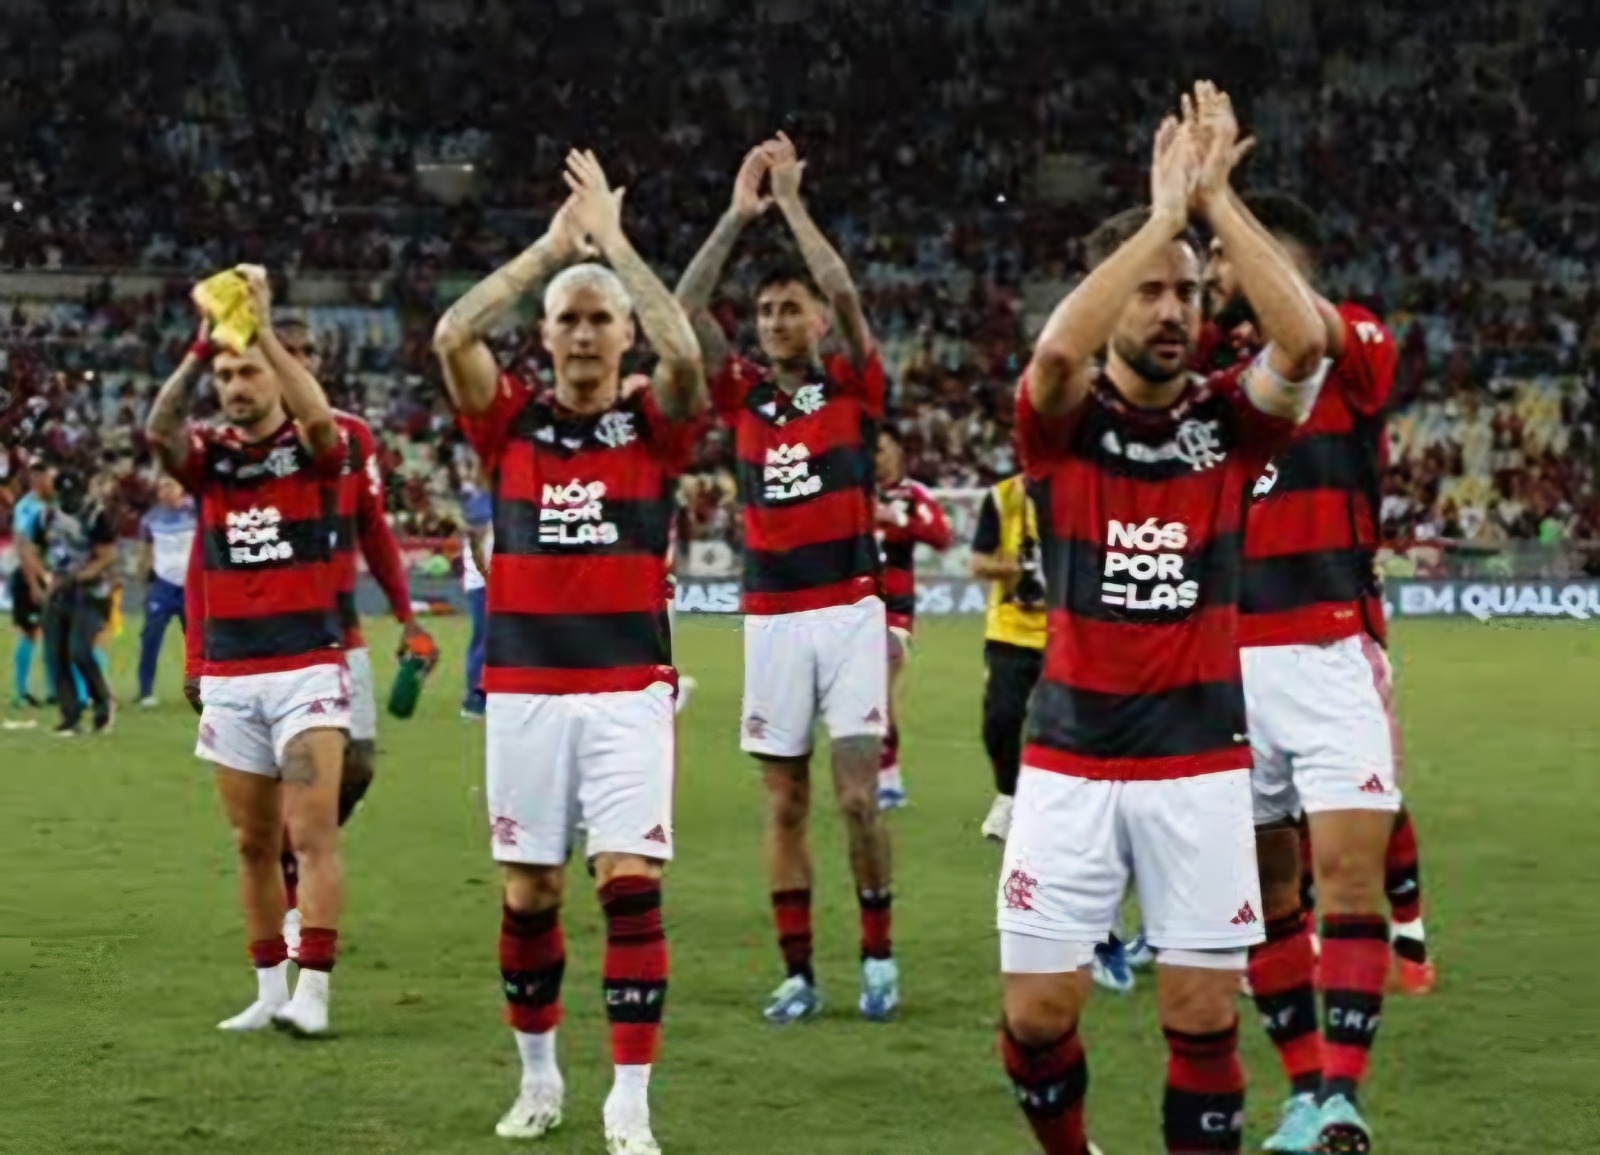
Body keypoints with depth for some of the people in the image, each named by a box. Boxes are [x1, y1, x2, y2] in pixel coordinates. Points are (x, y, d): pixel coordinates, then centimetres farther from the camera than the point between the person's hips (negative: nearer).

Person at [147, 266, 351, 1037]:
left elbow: (318, 416, -24)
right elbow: (157, 429, -14)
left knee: (312, 832, -10)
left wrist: (262, 328, -29)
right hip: (229, 676, 4)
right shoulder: (208, 456, 7)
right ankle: (269, 989, 18)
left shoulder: (312, 450, 0)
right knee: (254, 843, 10)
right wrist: (200, 347, -25)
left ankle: (312, 991, -11)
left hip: (308, 668, -4)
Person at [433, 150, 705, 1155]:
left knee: (632, 885, -9)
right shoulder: (511, 422, 7)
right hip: (525, 691, 2)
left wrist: (612, 240, -10)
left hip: (631, 691, -1)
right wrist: (553, 245, -6)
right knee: (529, 896, 7)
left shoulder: (654, 424, 4)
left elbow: (687, 355, -16)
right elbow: (452, 337, -9)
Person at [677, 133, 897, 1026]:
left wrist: (793, 204, -8)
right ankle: (799, 972, 9)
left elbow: (846, 294, -12)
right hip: (772, 616, 3)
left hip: (850, 608, -3)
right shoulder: (744, 396, 10)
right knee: (786, 802, 5)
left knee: (859, 793, -6)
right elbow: (686, 310, 0)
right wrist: (739, 214, -2)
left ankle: (880, 957, 8)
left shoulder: (854, 386, 3)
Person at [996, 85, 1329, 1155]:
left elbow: (1304, 340, -19)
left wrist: (1217, 198, -17)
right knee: (1038, 1010, 2)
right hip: (1069, 762, -1)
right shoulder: (1064, 422, -2)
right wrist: (1165, 207, -21)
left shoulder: (1229, 420, 2)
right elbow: (1059, 350, -26)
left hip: (1202, 763, 1)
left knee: (1204, 1013, 0)